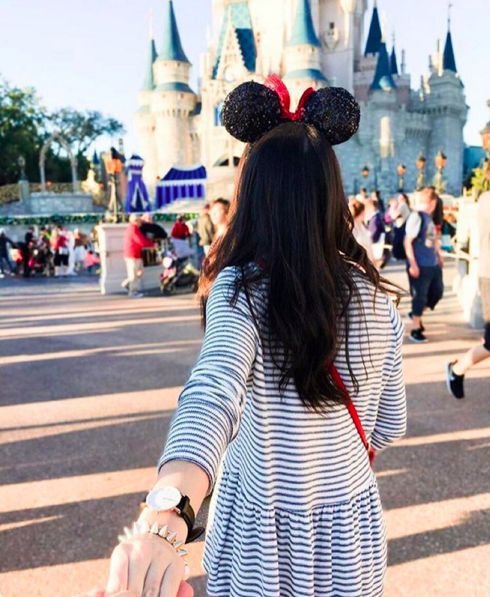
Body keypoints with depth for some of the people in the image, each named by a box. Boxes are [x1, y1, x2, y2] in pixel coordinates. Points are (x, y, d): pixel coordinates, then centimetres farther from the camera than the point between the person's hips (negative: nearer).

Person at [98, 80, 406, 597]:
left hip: (263, 533, -2)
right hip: (351, 531, 3)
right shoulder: (374, 297, -9)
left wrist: (166, 514, -56)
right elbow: (389, 423, 1)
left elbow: (214, 389, -42)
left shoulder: (240, 289, -22)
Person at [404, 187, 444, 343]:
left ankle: (415, 314, 32)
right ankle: (416, 329, 12)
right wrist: (413, 264, -20)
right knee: (420, 295, -1)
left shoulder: (429, 217, 12)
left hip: (433, 264, 9)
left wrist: (439, 255, 19)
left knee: (437, 291, 14)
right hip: (420, 265, -9)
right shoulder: (416, 216, -14)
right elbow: (407, 241, -18)